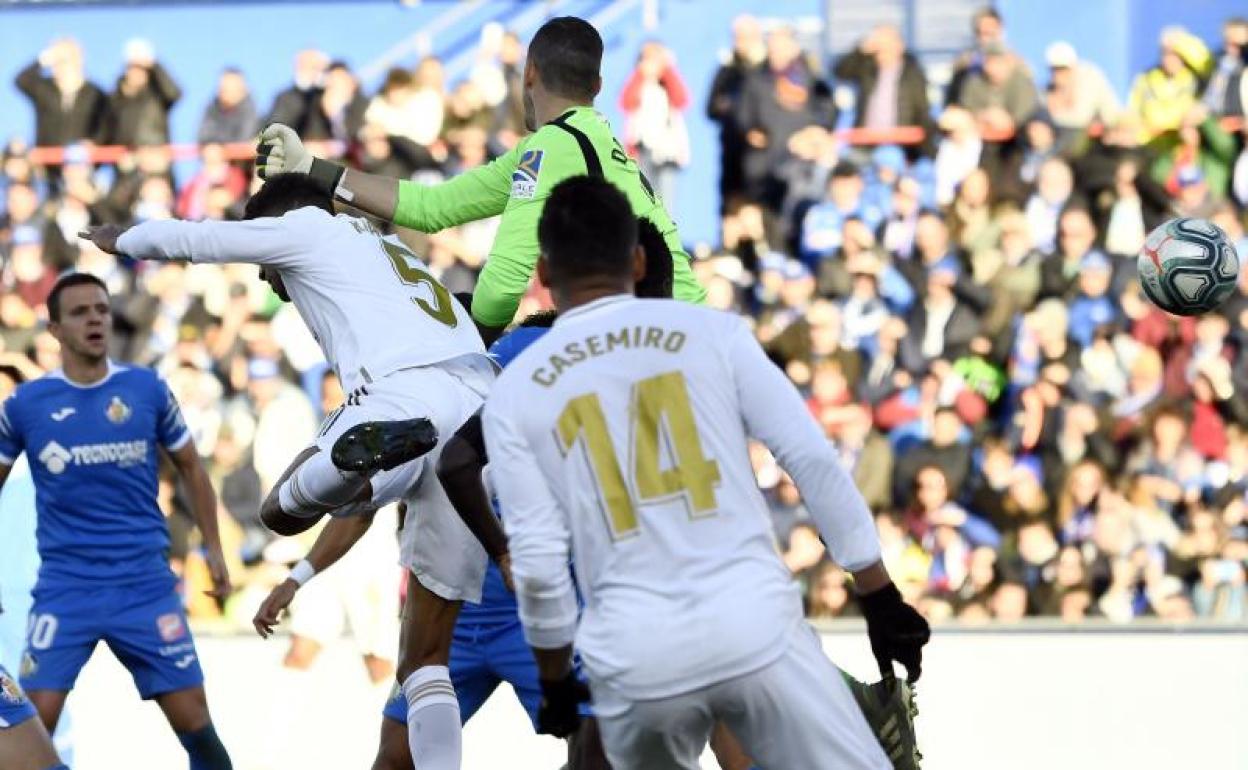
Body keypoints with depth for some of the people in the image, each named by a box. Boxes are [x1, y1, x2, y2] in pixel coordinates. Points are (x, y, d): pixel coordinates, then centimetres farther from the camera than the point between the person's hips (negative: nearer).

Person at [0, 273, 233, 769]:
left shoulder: (148, 391, 2)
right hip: (64, 589, -1)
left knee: (193, 719, -2)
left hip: (146, 584, 1)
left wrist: (213, 549, 12)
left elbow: (190, 469, 15)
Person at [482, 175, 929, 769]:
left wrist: (556, 683, 16)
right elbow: (815, 462, 2)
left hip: (637, 656, 1)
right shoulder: (712, 333, 6)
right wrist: (881, 600, 8)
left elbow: (537, 564, 2)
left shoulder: (514, 394, 7)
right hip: (755, 626, -1)